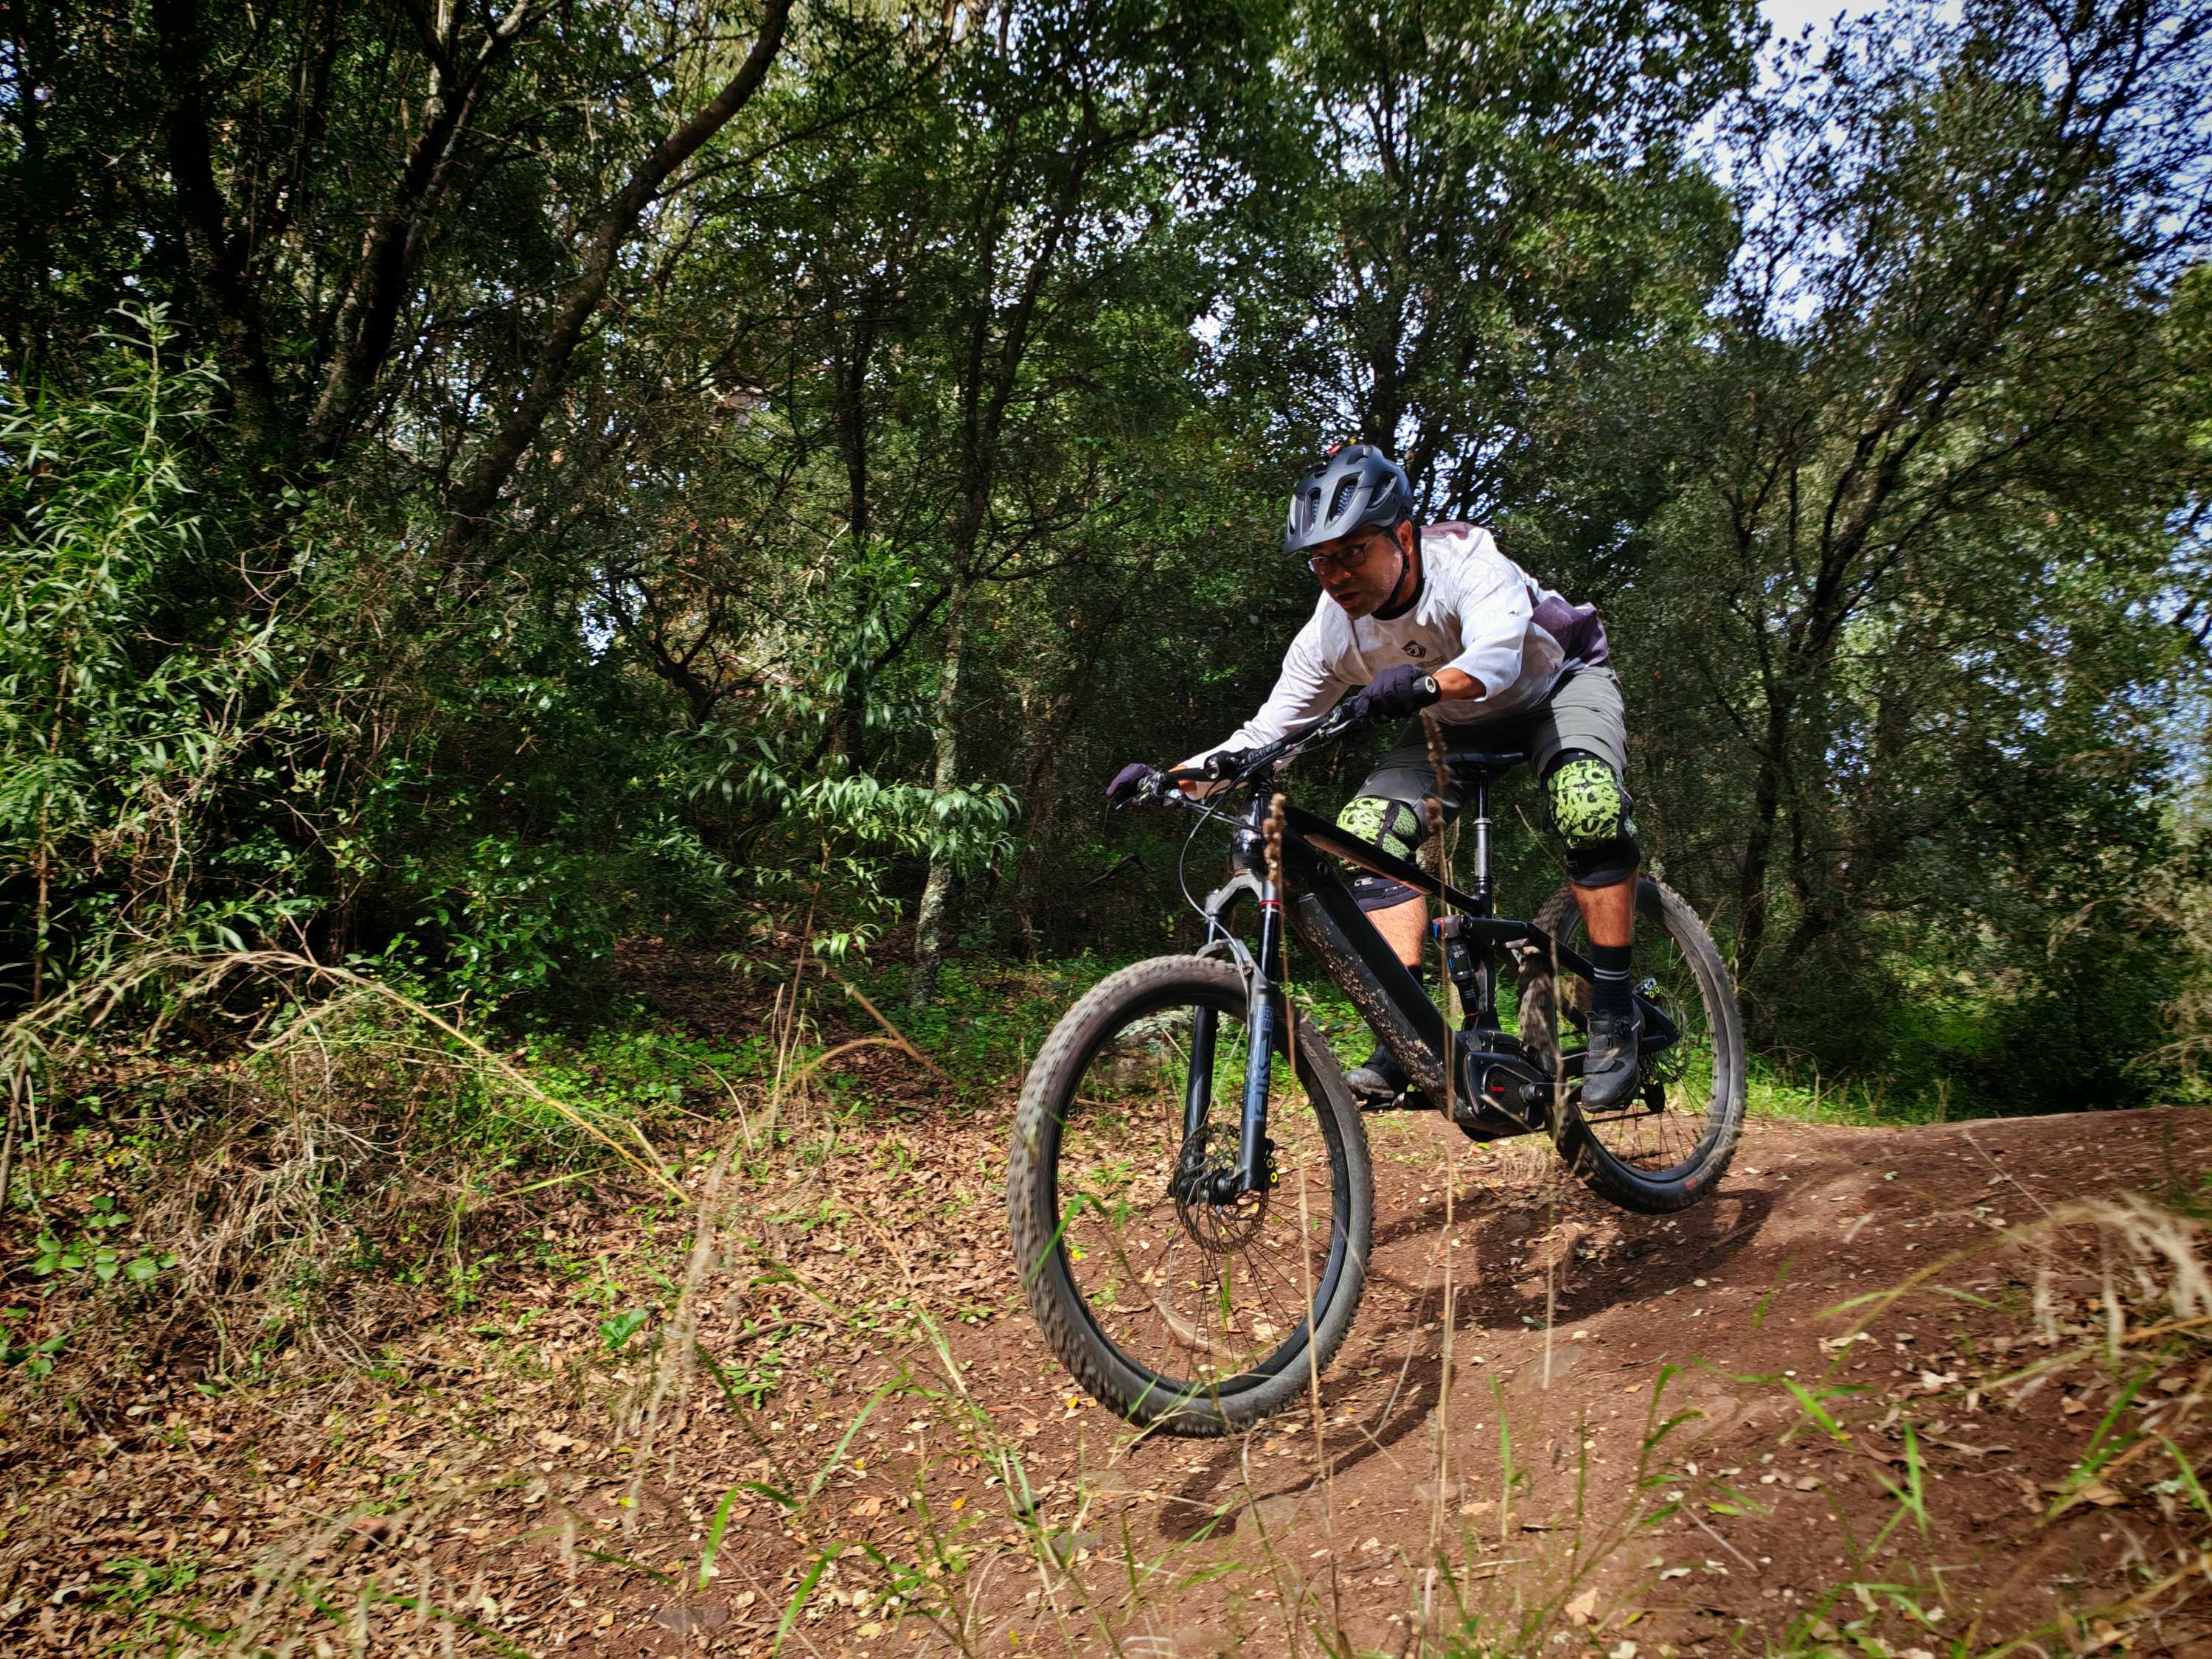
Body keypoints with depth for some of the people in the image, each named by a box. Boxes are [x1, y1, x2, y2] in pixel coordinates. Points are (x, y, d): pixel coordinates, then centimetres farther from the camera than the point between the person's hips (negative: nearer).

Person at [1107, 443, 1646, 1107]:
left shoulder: (1467, 562, -34)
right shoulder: (1331, 632, -21)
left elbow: (1496, 656, -53)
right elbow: (1263, 737, -17)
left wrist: (1422, 683, -74)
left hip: (1557, 685, -4)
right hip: (1452, 725, 4)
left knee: (1588, 803, -35)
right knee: (1366, 830, -20)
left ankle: (1613, 1016, -24)